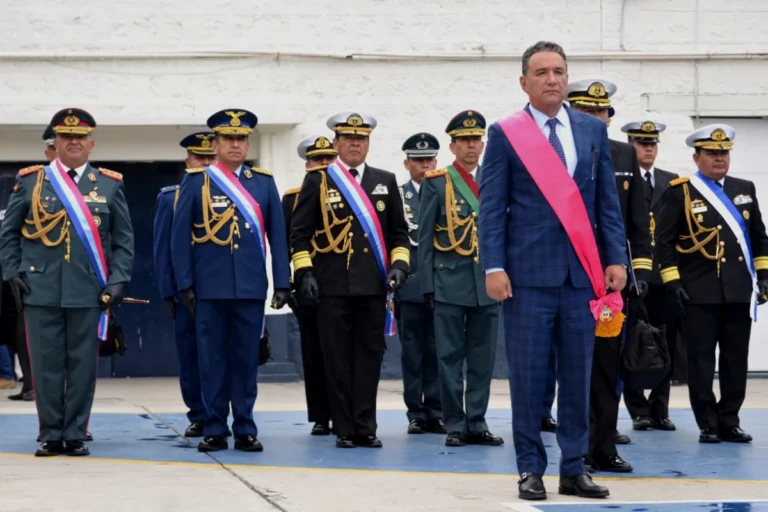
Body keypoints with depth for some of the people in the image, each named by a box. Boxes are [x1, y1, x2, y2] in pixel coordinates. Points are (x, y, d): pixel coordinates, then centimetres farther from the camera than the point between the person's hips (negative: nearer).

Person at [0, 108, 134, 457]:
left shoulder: (110, 185, 8)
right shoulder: (30, 181, 7)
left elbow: (124, 240, 9)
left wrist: (118, 281, -1)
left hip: (89, 293, 0)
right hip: (40, 292, 0)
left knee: (83, 367, 2)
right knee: (46, 367, 2)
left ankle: (75, 436, 11)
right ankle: (51, 436, 11)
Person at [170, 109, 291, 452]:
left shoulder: (264, 182, 9)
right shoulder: (196, 182, 4)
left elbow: (277, 235, 8)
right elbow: (180, 237, 2)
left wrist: (282, 282, 3)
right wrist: (184, 284, -3)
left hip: (251, 286, 1)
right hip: (210, 288, -1)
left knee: (247, 359, 4)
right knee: (212, 360, 2)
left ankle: (245, 430, 10)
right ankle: (214, 430, 9)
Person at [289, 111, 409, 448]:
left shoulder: (385, 181, 13)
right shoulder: (318, 181, 5)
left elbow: (398, 231, 15)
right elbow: (300, 232, 2)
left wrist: (398, 264, 0)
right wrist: (304, 272, -7)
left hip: (374, 285, 2)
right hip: (332, 285, -2)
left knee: (370, 356, 2)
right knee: (338, 359, 0)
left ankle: (365, 427, 7)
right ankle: (344, 429, 6)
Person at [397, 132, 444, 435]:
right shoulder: (396, 196, 6)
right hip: (410, 284, -1)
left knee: (437, 351, 2)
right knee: (412, 351, 2)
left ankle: (436, 413, 8)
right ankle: (416, 414, 8)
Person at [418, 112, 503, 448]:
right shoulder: (437, 182, 2)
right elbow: (425, 238, 1)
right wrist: (428, 284, -4)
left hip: (488, 282, 3)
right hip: (450, 281, -3)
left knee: (483, 358, 5)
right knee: (450, 357, 0)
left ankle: (477, 423, 11)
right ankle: (455, 425, 6)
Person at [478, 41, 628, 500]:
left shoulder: (594, 130, 10)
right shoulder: (505, 134, 1)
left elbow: (608, 201, 9)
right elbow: (492, 207, -2)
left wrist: (616, 258, 1)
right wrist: (494, 266, -10)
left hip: (583, 272, 3)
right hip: (529, 272, -3)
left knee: (578, 375, 6)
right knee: (529, 375, 0)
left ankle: (574, 469, 13)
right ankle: (531, 469, 8)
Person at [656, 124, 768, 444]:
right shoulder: (680, 192, 0)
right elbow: (664, 240, -3)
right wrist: (672, 282, -9)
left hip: (740, 291, 4)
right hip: (700, 293, -4)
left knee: (736, 358, 5)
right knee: (701, 359, -1)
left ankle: (729, 421, 14)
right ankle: (708, 424, 5)